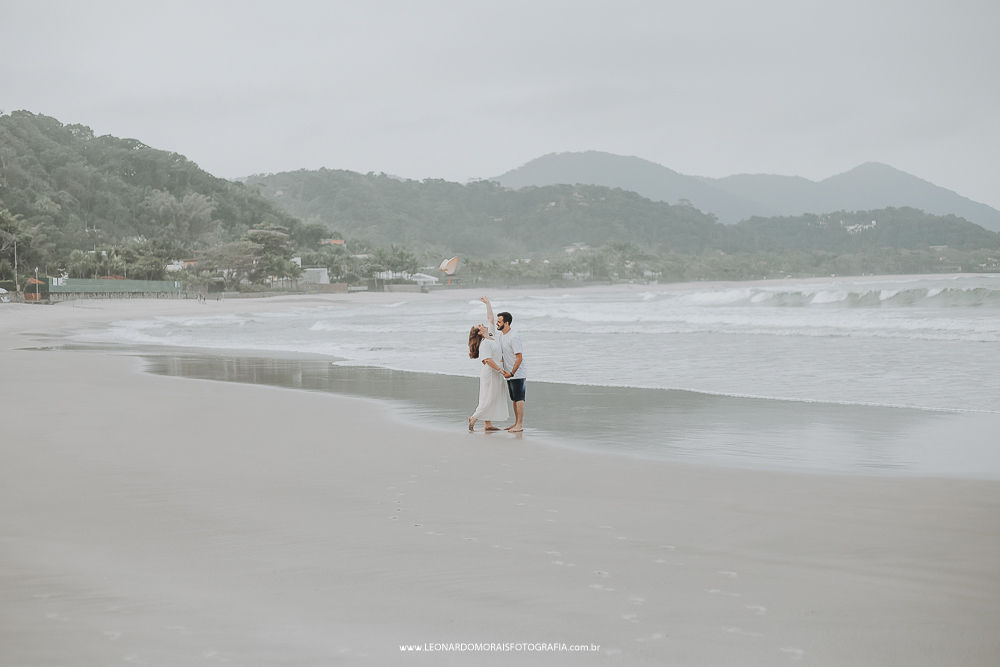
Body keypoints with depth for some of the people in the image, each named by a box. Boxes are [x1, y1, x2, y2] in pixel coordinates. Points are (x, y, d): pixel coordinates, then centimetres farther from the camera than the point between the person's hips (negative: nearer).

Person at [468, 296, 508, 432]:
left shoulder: (491, 335, 10)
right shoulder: (484, 344, -15)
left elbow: (491, 318, 18)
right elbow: (488, 360, -22)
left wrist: (487, 303, 18)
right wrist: (500, 369, -21)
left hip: (496, 374, 9)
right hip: (490, 373, -9)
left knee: (494, 399, 8)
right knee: (488, 399, -6)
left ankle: (488, 424, 11)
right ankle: (474, 418, 5)